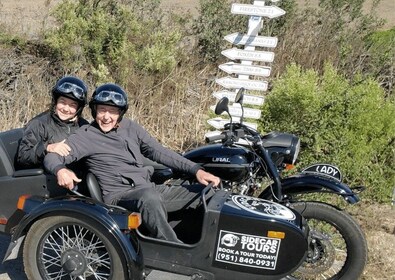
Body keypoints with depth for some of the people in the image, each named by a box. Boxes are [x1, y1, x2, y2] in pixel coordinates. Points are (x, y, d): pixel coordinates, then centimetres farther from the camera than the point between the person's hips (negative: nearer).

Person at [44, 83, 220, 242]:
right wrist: (60, 170, -31)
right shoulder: (86, 136, 0)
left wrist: (196, 170, 4)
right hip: (119, 195, -6)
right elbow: (52, 157, -5)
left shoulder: (130, 127, 14)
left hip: (150, 188, 7)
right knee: (150, 198, -41)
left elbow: (158, 152, 12)